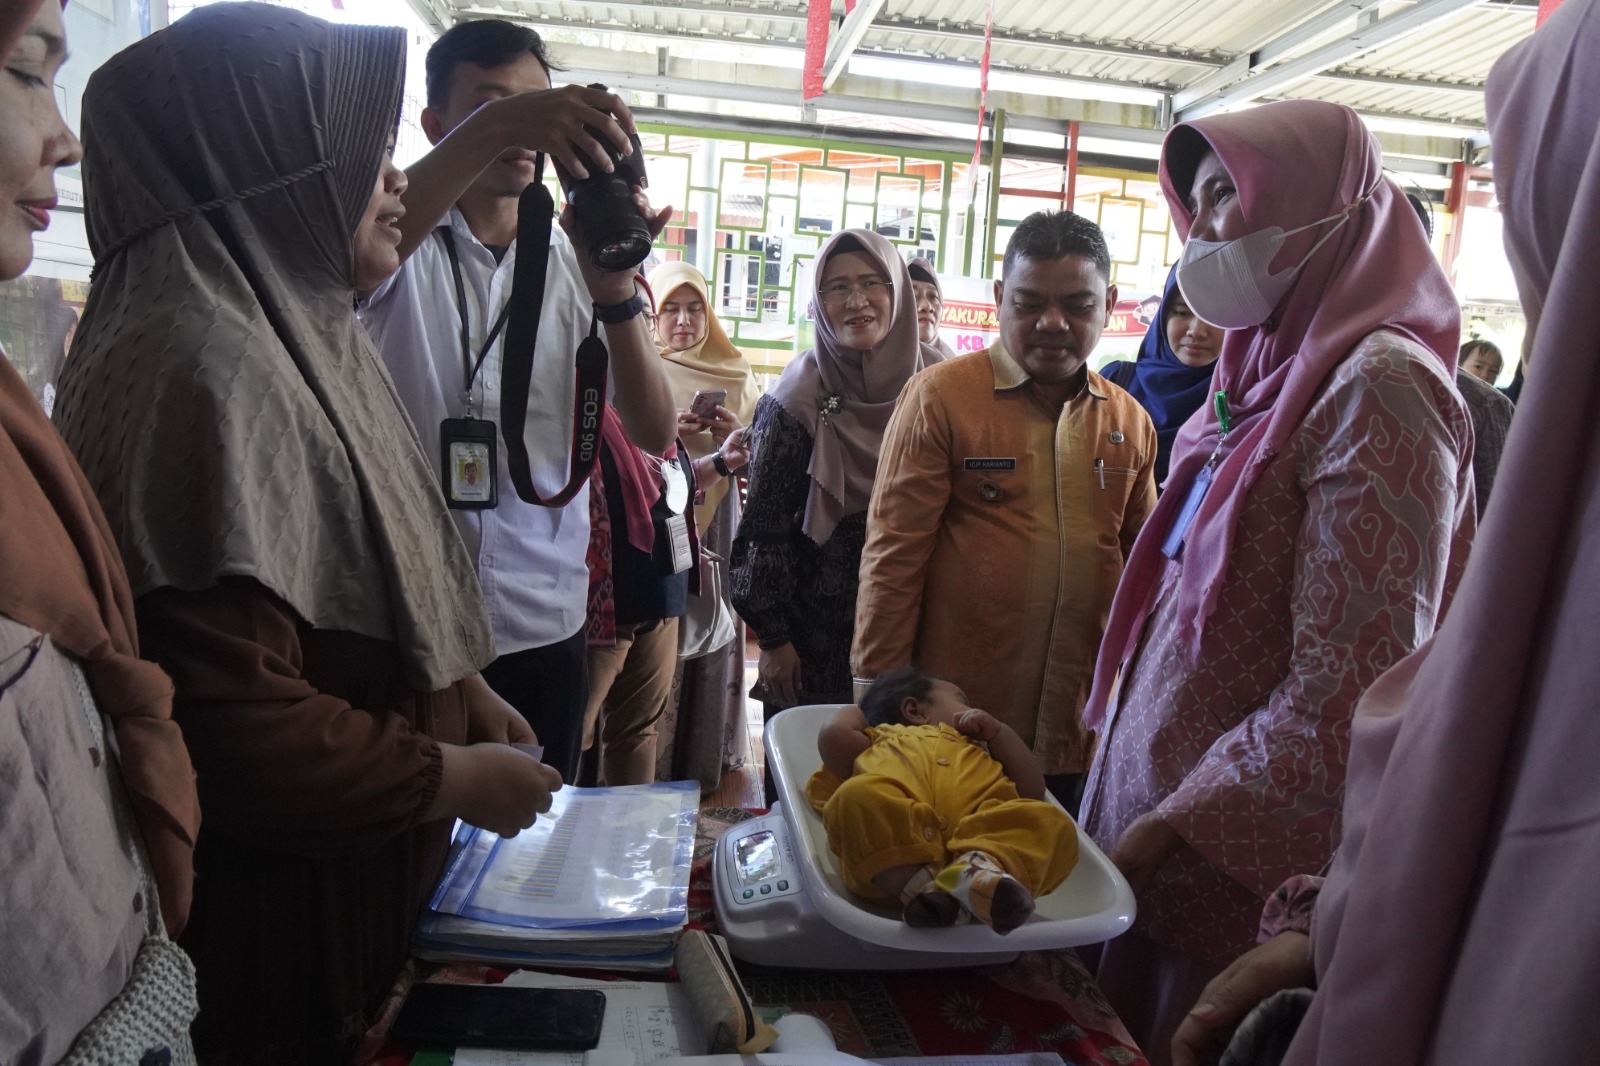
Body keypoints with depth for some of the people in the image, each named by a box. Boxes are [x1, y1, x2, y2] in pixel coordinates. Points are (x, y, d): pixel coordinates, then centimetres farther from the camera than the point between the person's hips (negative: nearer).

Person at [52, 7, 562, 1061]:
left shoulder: (294, 336, 5)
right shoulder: (201, 371, -26)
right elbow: (224, 716, -29)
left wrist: (462, 693, 7)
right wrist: (453, 777, -18)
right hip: (279, 922, -9)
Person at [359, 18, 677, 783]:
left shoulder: (577, 260, 6)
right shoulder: (405, 246, 0)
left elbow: (654, 432, -3)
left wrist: (615, 291, -18)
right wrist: (492, 128, -35)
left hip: (545, 624, 3)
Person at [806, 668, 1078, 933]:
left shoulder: (977, 753, 47)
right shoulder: (881, 739, 40)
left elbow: (1032, 793, 34)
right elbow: (834, 735, 20)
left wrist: (999, 731, 31)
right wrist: (854, 714, 40)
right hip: (893, 842, -2)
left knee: (1050, 822, -24)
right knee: (858, 797, -32)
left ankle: (981, 869, -48)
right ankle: (915, 886, -44)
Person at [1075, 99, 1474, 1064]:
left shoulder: (1377, 387, -16)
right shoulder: (1268, 381, 11)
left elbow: (1348, 695, -21)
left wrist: (1167, 830, -17)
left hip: (1247, 871, -7)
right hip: (1156, 820, 8)